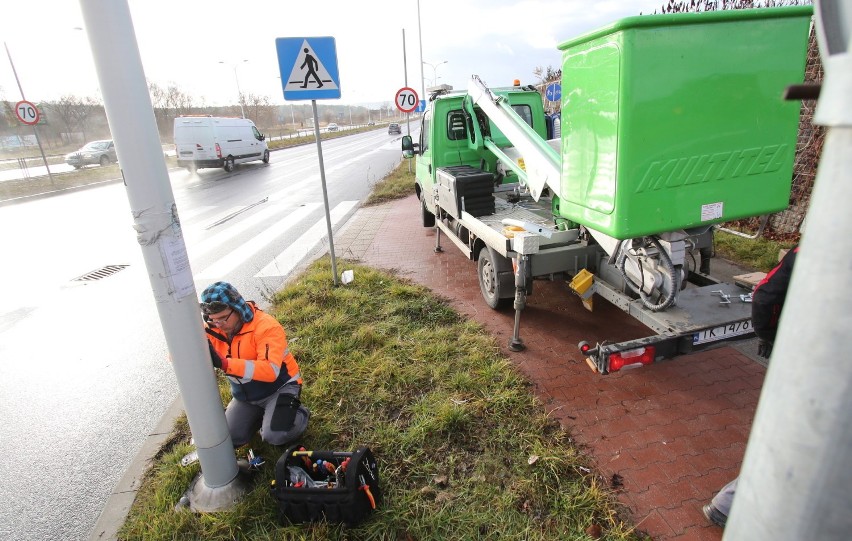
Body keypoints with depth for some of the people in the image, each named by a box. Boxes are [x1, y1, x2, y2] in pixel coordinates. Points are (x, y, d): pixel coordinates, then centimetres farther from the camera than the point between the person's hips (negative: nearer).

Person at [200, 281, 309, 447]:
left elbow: (271, 370, -40)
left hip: (278, 387, -6)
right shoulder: (213, 328, -10)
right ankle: (261, 414, 27)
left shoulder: (266, 326, -29)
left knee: (275, 435, -24)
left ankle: (299, 413, 9)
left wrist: (224, 363, -49)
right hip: (245, 395, 6)